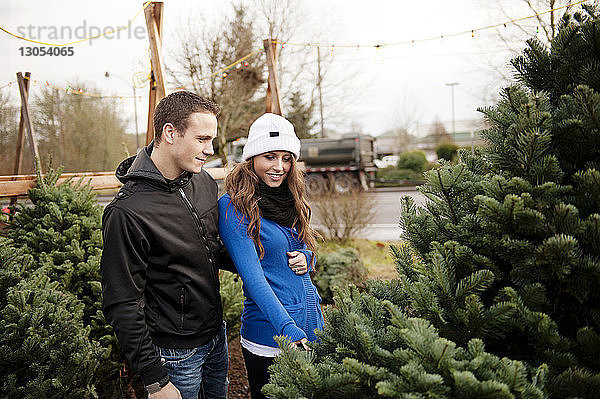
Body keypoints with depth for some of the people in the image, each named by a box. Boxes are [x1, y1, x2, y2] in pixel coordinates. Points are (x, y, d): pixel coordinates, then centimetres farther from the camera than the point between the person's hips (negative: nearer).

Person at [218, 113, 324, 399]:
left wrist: (306, 259, -7)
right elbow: (252, 275, -20)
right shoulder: (234, 206, -14)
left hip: (313, 326, 7)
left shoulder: (291, 198, 7)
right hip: (270, 338, -7)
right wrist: (289, 330, -28)